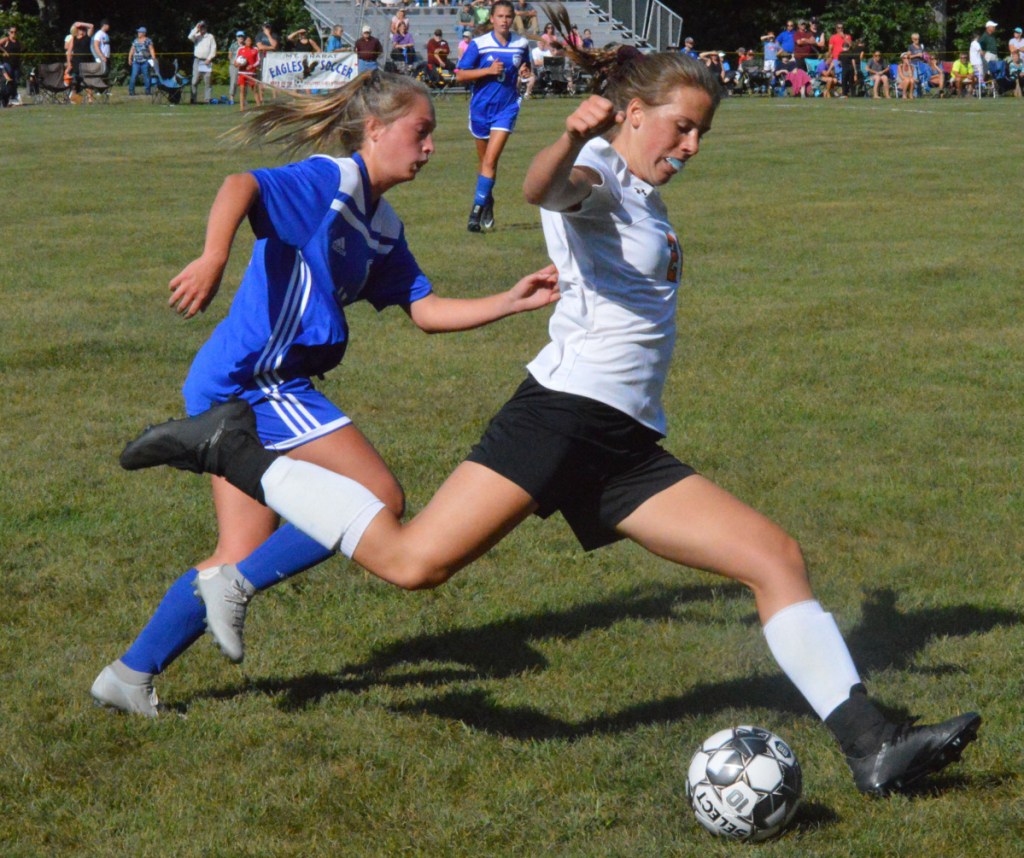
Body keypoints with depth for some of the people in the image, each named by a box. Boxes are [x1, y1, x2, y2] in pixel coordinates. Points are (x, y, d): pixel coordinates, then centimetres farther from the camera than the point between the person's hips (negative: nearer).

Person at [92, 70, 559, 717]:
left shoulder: (382, 226, 17)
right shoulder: (330, 181, -11)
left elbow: (427, 310, 18)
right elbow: (242, 187, -28)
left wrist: (513, 301, 7)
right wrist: (213, 258, -46)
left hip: (237, 392, 10)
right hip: (255, 379, -10)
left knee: (246, 555, 12)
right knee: (379, 499, -8)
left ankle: (132, 675, 17)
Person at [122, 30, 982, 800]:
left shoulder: (647, 202, 25)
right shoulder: (600, 175, -2)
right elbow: (551, 190, -29)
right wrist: (568, 143, -48)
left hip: (629, 446, 9)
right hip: (565, 411, -9)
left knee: (779, 559, 0)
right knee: (413, 561, -18)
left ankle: (871, 744, -1)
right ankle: (232, 451, -2)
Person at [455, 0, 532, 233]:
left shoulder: (521, 44, 1)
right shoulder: (478, 44, -8)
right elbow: (460, 75, -10)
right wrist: (488, 70, -19)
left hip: (507, 108, 0)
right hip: (481, 107, 0)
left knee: (491, 160, -14)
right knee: (484, 160, 14)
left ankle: (478, 209, -13)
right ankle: (487, 202, 36)